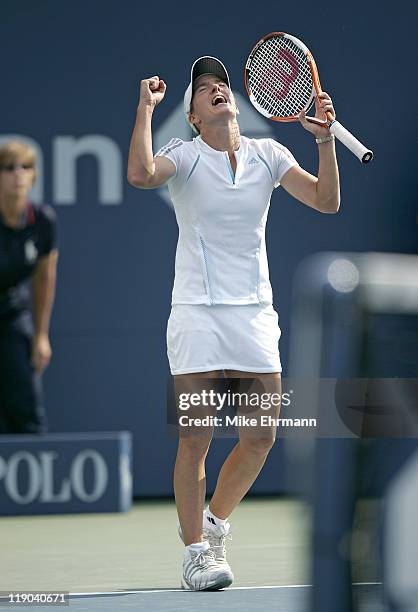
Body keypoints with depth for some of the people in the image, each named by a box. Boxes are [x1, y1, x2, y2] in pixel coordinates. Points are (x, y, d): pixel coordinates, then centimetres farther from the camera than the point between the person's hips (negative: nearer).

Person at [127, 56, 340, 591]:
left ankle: (214, 521, 27)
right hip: (198, 312, -4)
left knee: (261, 438, 4)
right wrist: (146, 107, -18)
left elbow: (326, 201, -2)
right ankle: (195, 550, 7)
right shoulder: (185, 157, -3)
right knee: (196, 439, -5)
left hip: (254, 312, 4)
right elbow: (140, 174, -25)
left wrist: (324, 140, -14)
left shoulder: (266, 154, 7)